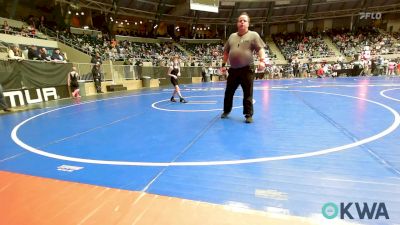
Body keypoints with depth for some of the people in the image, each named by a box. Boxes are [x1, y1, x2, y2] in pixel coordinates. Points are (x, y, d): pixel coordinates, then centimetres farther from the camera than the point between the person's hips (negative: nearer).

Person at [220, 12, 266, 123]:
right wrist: (223, 64, 16)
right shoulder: (232, 36, 15)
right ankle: (226, 111, 29)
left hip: (247, 69, -4)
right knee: (229, 92, 12)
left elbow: (260, 49, -8)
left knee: (248, 94, -1)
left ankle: (248, 115, 8)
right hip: (233, 70, 5)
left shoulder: (253, 35, 1)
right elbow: (226, 52, 20)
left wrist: (262, 60, -24)